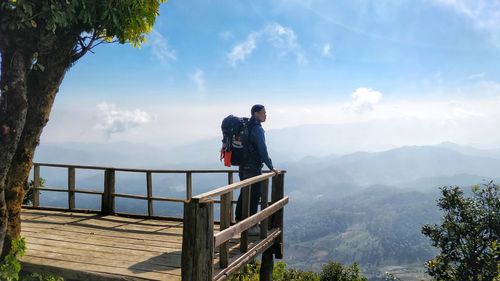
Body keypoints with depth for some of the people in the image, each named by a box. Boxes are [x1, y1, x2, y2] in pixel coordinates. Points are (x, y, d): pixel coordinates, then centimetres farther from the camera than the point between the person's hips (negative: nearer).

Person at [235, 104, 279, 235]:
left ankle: (239, 220, 29)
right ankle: (251, 226, 1)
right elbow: (262, 150, -18)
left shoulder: (246, 126, 13)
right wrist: (271, 167, -12)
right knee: (254, 196, -3)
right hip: (253, 168, -9)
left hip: (243, 166, 9)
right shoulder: (257, 129, -15)